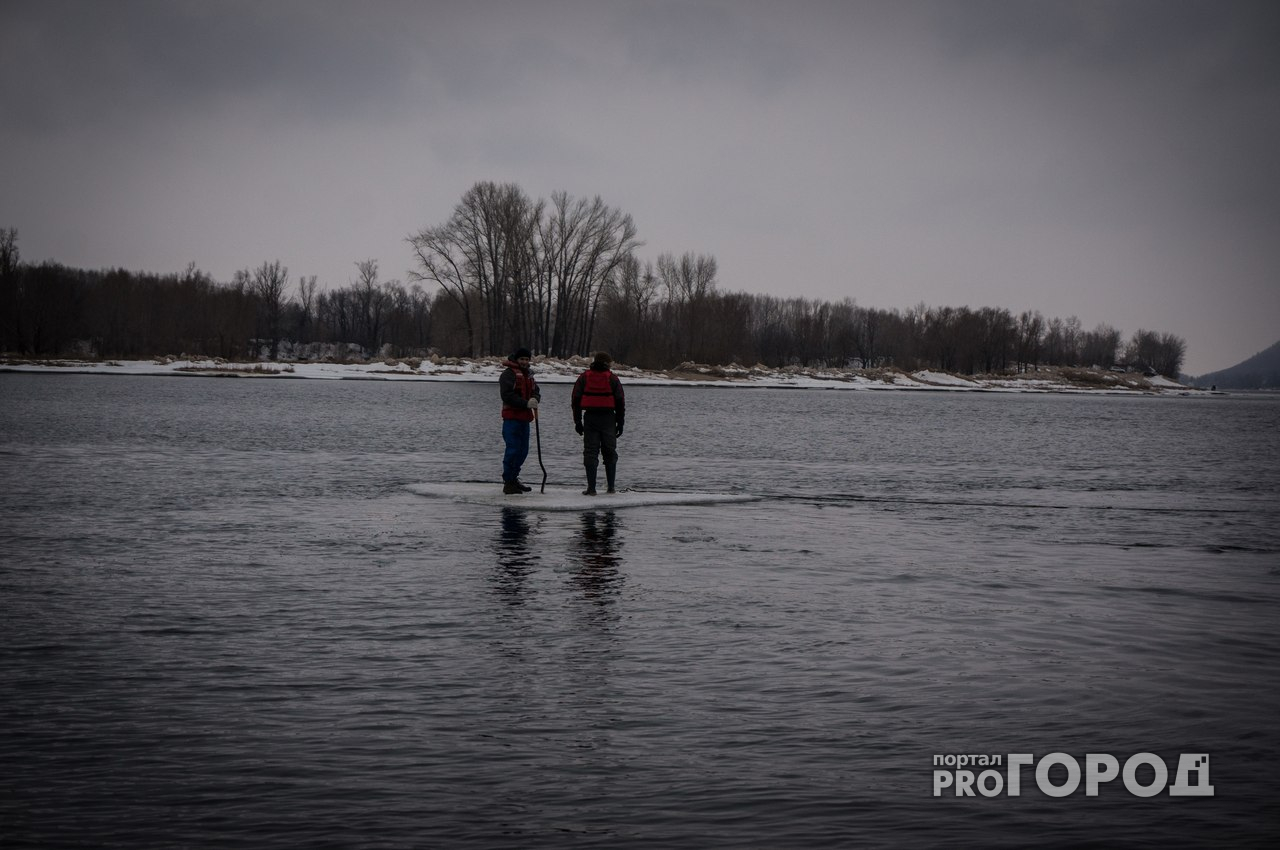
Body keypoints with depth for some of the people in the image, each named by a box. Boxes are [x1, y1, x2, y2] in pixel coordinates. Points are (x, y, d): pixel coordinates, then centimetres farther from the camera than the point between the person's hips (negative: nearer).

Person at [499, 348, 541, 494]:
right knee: (513, 449, -10)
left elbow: (536, 391, 14)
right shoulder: (509, 374, -10)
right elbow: (507, 395, -19)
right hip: (512, 417, -9)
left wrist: (535, 398, -10)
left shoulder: (528, 375, 18)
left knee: (523, 450, 14)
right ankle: (508, 483, -6)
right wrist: (526, 403, -23)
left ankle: (513, 478, 26)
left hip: (525, 418, 9)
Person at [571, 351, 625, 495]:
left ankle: (591, 488, -6)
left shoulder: (583, 378, 4)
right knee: (610, 452, 11)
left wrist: (577, 421, 7)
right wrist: (620, 423, 7)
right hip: (608, 418, 0)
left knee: (590, 452, 0)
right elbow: (620, 402, 1)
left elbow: (576, 400, 3)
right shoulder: (612, 378, 1)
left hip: (590, 418, 0)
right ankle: (611, 487, 13)